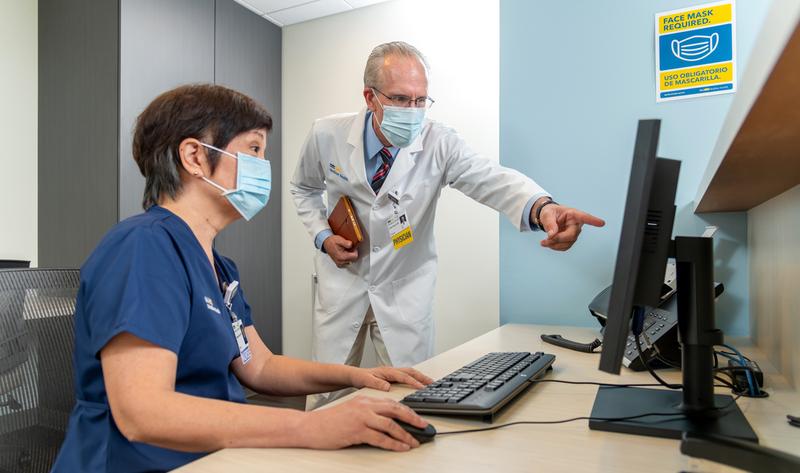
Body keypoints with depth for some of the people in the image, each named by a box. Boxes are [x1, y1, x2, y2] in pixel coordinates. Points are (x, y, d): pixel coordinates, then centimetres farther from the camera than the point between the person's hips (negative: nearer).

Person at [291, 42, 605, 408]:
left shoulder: (439, 144, -16)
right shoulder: (326, 135, -10)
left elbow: (492, 180, -33)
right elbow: (304, 189, 9)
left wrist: (542, 207, -54)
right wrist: (323, 236, -8)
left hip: (405, 294, -1)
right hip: (341, 287, 2)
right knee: (328, 400, 13)